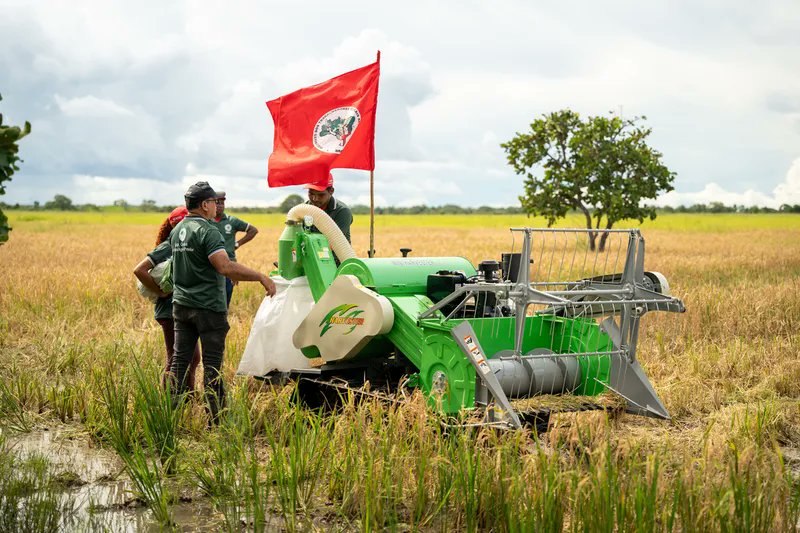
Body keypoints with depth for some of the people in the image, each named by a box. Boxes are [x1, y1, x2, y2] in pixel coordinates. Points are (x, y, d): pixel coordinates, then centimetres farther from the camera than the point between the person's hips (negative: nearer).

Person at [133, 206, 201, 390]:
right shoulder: (167, 247, -15)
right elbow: (139, 270, -23)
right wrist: (159, 292, -18)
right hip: (171, 311, -9)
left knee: (193, 357, 15)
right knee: (175, 360, -3)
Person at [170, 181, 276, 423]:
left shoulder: (177, 230, 11)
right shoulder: (207, 231, -16)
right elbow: (225, 267, -27)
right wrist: (261, 277, -24)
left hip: (181, 304, 7)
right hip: (208, 307, -7)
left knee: (180, 359, 10)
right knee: (212, 364, -1)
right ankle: (216, 418, 2)